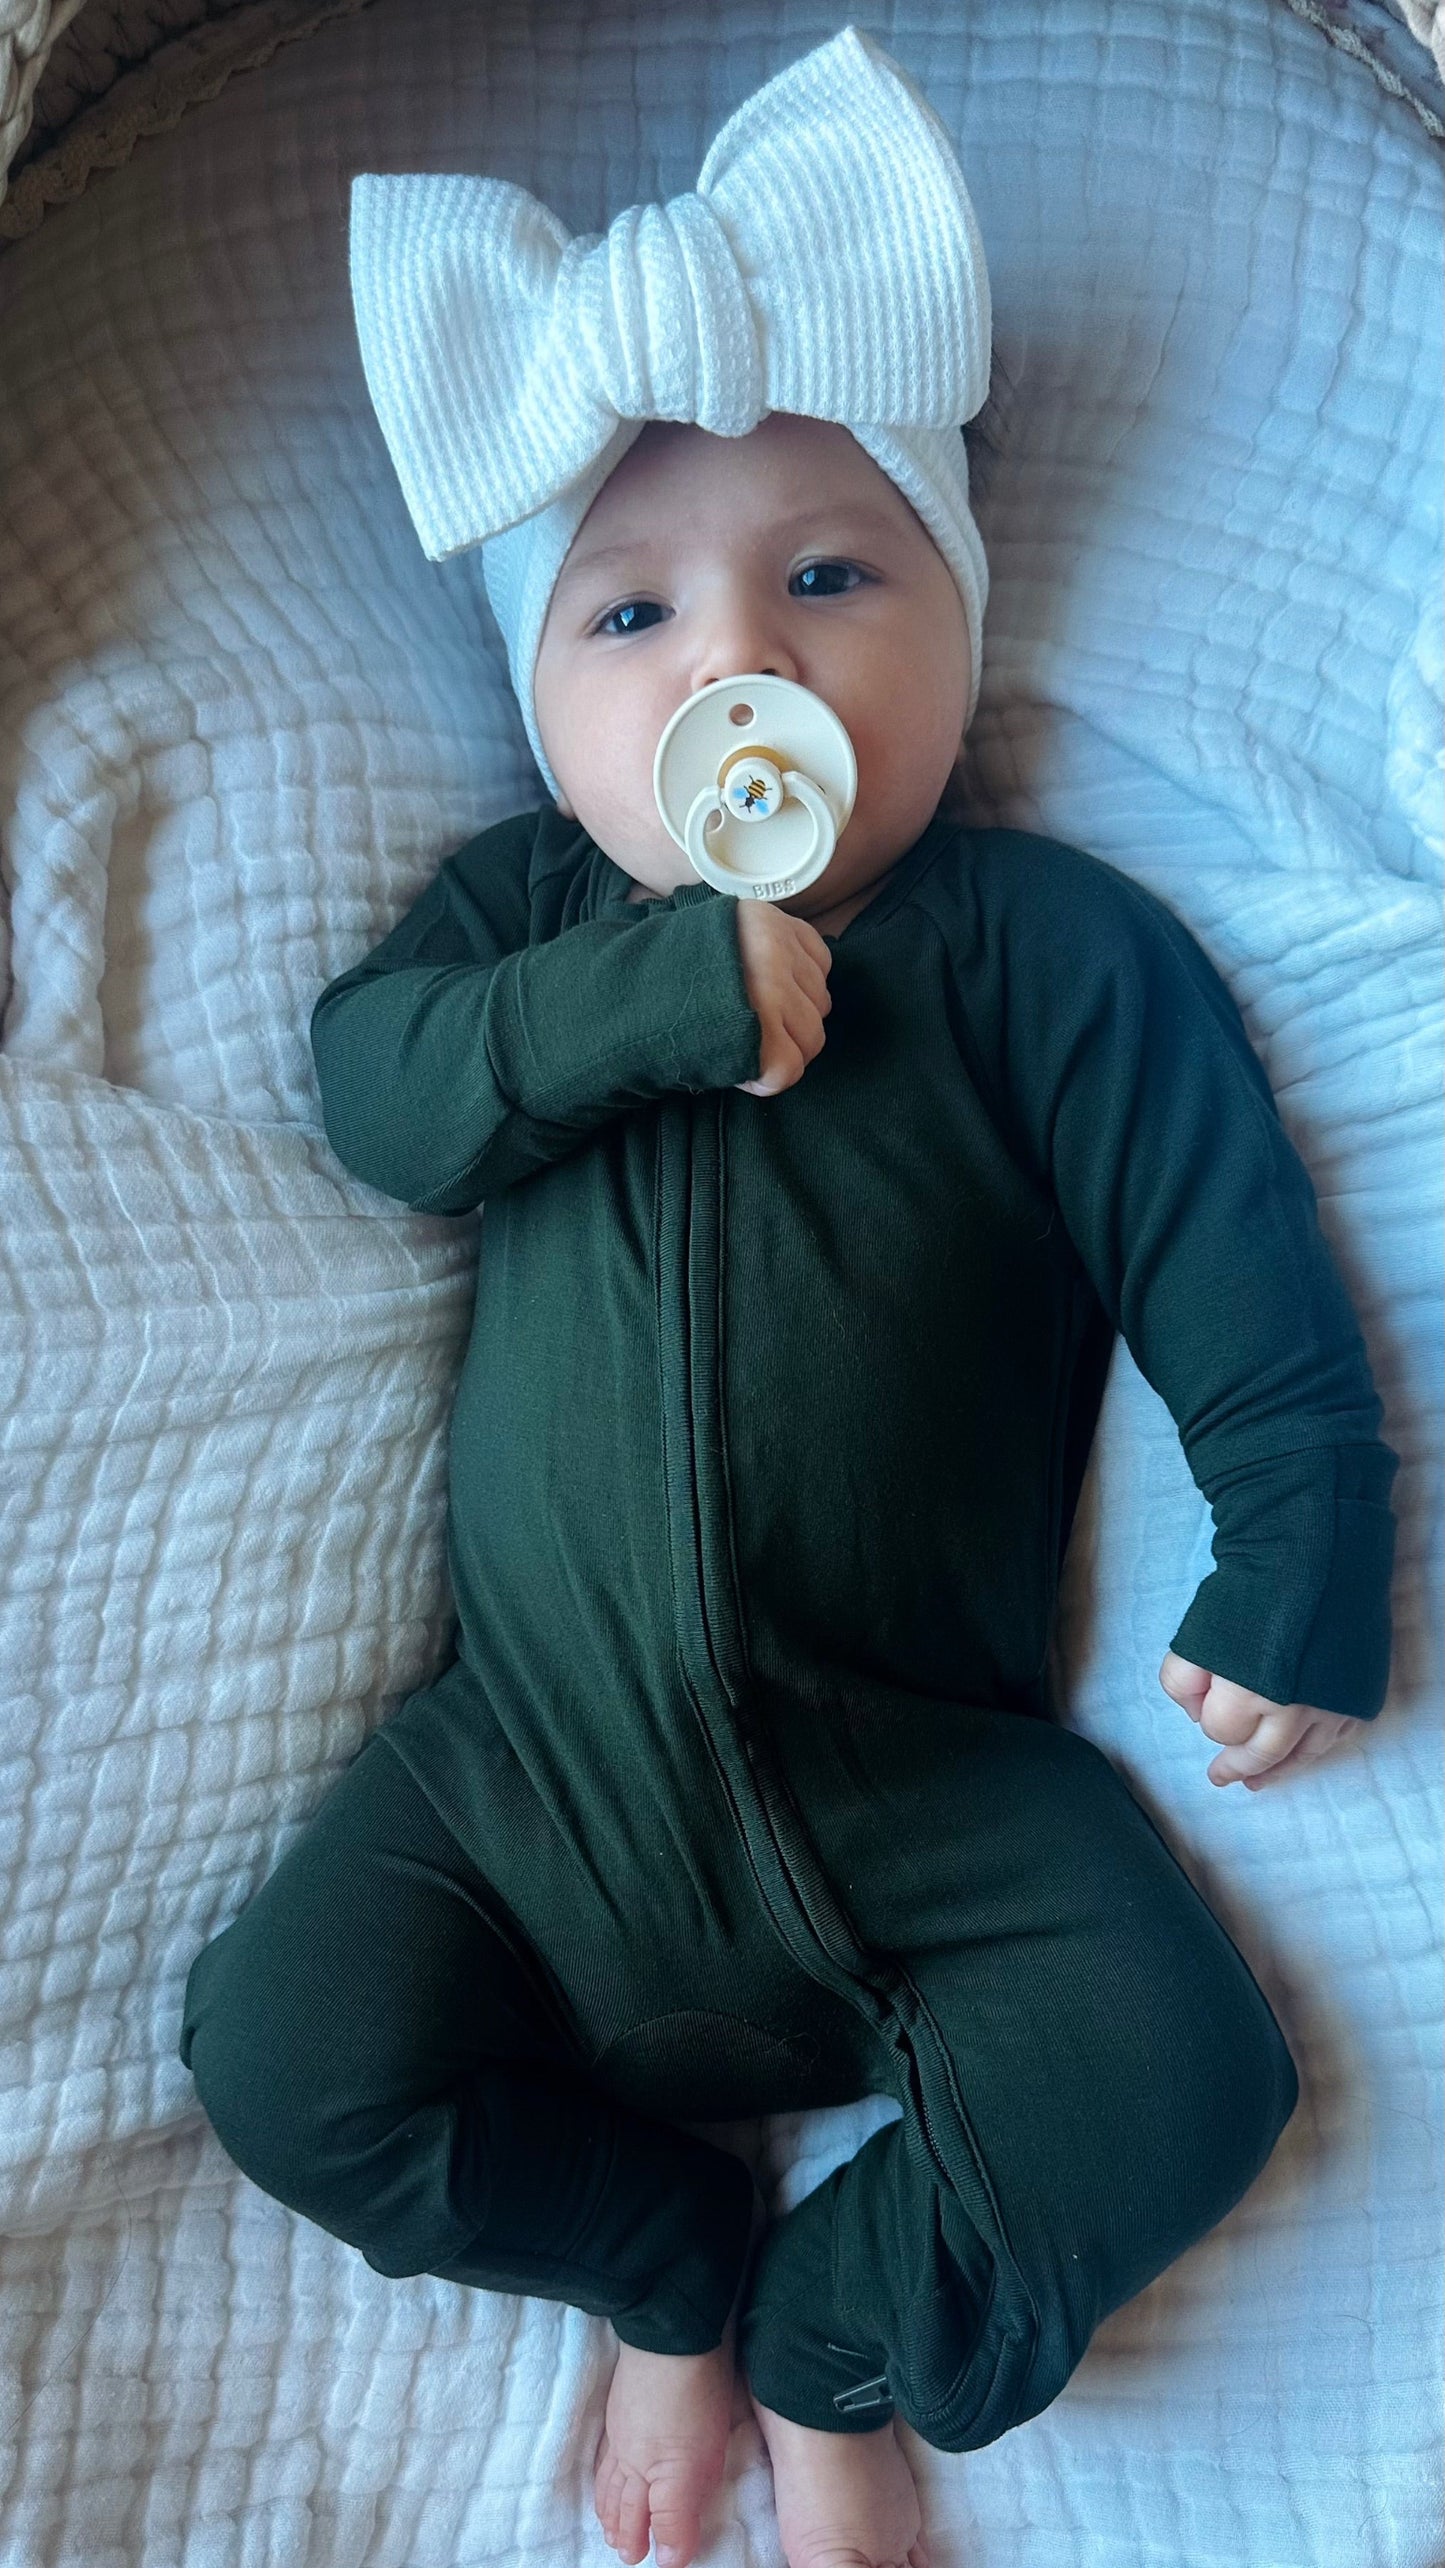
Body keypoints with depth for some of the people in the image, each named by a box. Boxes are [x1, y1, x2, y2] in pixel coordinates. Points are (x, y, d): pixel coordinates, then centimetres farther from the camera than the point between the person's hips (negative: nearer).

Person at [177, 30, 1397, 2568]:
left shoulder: (1055, 948, -1)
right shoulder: (530, 907, 7)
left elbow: (1245, 1290, -1)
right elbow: (377, 1080, -11)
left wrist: (1300, 1583, -6)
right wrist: (658, 990, -23)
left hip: (921, 1777, -1)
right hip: (535, 1752, 2)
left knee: (1172, 2079, -16)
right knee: (286, 2054, -9)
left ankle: (831, 2342, 12)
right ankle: (678, 2263, 15)